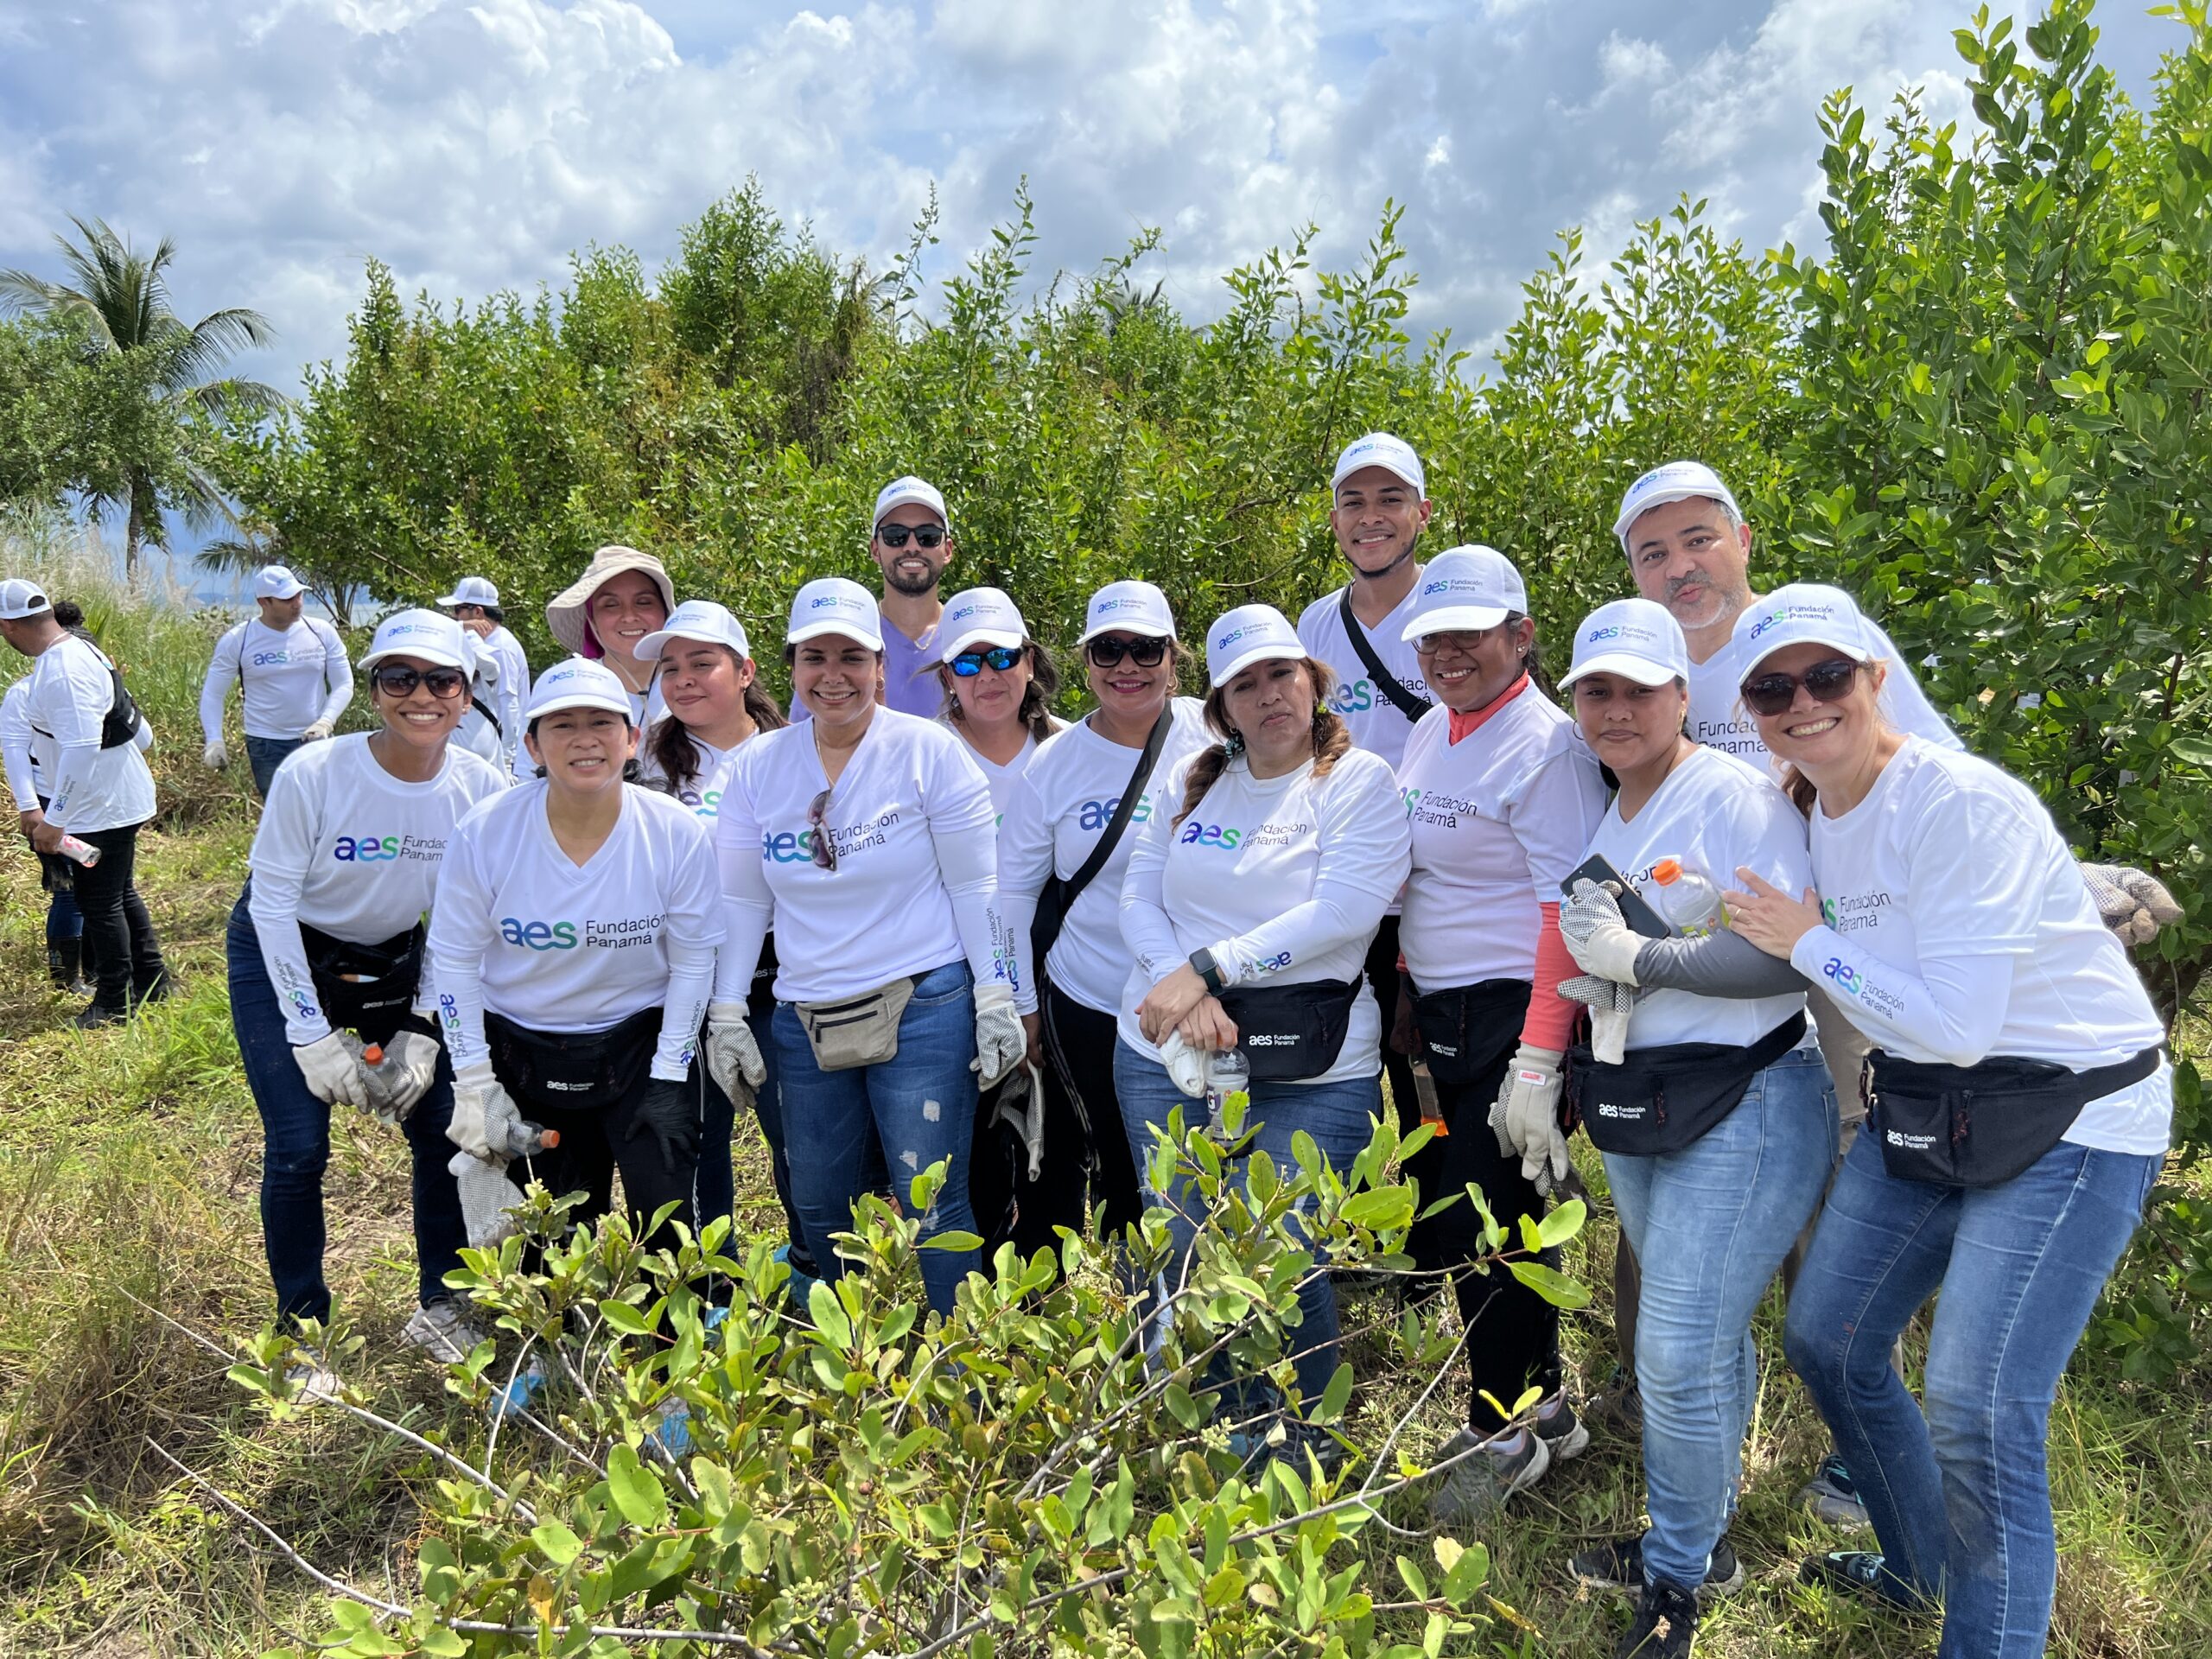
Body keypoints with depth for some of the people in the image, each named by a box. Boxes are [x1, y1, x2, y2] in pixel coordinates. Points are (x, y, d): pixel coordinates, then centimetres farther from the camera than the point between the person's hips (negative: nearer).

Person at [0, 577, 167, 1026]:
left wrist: (53, 820, -24)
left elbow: (81, 749, -30)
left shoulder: (61, 672, -25)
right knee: (120, 895, 20)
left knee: (99, 903, 2)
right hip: (117, 795, 10)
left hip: (103, 807, -10)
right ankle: (151, 982, 30)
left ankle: (115, 1002, 14)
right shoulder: (78, 648, 6)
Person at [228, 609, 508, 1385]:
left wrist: (425, 1029, -9)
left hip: (395, 963, 3)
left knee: (444, 1126, -1)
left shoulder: (482, 790, -17)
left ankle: (438, 1307, 20)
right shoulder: (313, 774, -26)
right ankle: (301, 1333, 15)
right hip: (282, 957, -3)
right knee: (299, 1148, -7)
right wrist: (313, 1033, -16)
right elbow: (272, 900, -17)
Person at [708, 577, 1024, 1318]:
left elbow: (974, 887, -4)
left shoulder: (929, 751, -6)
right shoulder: (758, 766, 4)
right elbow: (743, 900, 9)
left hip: (921, 1011, -4)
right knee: (821, 1213, 13)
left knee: (933, 1206, -2)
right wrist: (726, 1014, 5)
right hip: (805, 1024, 5)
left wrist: (996, 1003, -7)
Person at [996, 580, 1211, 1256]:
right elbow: (1012, 890, 4)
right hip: (1088, 1012, 0)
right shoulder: (1054, 763, -2)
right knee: (1120, 1184, 10)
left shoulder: (1212, 738, -5)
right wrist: (1023, 1005, 3)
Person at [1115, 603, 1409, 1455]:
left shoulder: (1359, 780, -3)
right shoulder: (1191, 781, 11)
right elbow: (1139, 896, 6)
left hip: (1310, 1070, -4)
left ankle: (1295, 1443, 24)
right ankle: (1221, 1433, 32)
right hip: (1165, 1056, 5)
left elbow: (1342, 913, -15)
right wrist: (1179, 986, -14)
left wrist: (1206, 968, -17)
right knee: (1184, 1256, 9)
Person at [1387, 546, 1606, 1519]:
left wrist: (1538, 1061, -24)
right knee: (1439, 1222, 14)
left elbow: (1570, 909, -20)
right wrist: (1408, 994, 18)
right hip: (1438, 1017, 8)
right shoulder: (1429, 733, 11)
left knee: (1484, 1226, 0)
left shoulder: (1546, 745, -15)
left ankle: (1507, 1434, 23)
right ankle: (1545, 1407, 34)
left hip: (1509, 1011, -8)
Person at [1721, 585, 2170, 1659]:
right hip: (1925, 1113, 8)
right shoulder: (1819, 817, 2)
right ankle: (1922, 1568, 39)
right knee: (1825, 1339, 14)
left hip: (2071, 1118, -8)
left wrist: (1806, 944, -16)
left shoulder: (1962, 804, -23)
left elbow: (1956, 1023, -26)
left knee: (1976, 1417, -13)